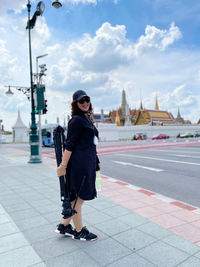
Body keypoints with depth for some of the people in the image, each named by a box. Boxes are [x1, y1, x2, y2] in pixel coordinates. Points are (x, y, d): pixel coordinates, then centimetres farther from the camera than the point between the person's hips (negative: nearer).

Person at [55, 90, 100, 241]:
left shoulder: (87, 119, 17)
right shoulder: (77, 120, -10)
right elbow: (69, 145, -16)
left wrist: (96, 162, 23)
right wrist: (63, 166, -19)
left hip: (88, 164, 10)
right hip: (79, 164, -9)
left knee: (77, 198, 17)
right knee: (78, 198, 5)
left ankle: (63, 227, 33)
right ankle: (79, 232, 23)